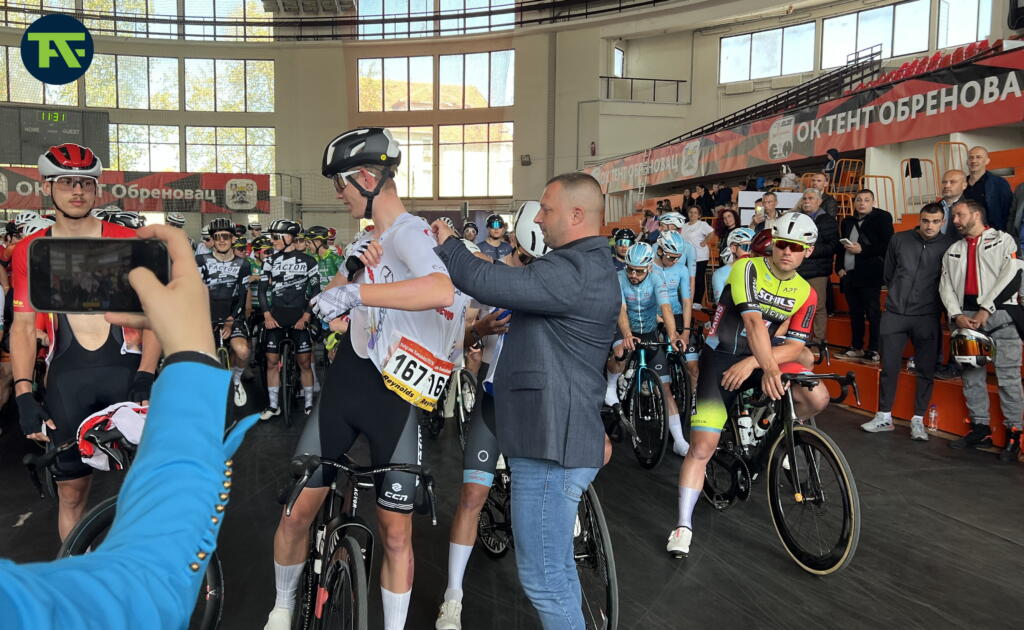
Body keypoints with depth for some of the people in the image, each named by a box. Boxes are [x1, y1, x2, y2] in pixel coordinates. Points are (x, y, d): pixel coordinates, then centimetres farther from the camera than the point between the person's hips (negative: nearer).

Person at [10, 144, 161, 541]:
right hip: (67, 378, 1)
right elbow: (23, 325, 7)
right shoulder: (29, 251, 7)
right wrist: (24, 396, -3)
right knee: (71, 492, 5)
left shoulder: (126, 241, 3)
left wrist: (145, 376, -12)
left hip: (126, 370, -1)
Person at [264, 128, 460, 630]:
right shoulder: (368, 239, 13)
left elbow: (441, 291, -38)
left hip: (398, 398, -6)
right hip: (345, 385, 7)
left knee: (396, 532, 4)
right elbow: (332, 308, 9)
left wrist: (356, 291, -39)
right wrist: (355, 270, -9)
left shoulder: (409, 232, -15)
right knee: (298, 509, 9)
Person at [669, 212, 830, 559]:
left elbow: (794, 346, -7)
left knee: (817, 398, -21)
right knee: (702, 446, -12)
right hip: (720, 357, -4)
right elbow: (754, 321, -26)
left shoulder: (805, 293, 0)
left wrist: (753, 363, -23)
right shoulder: (747, 268, -14)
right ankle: (683, 524, 0)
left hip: (759, 357, 4)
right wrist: (769, 368, -38)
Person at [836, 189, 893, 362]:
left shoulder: (882, 218, -1)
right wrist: (839, 267, 8)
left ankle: (873, 350, 0)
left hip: (869, 275, -6)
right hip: (849, 275, 6)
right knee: (855, 313, 12)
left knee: (873, 313, -4)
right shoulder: (848, 222, 18)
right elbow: (841, 247, 21)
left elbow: (887, 245, -9)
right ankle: (856, 348, 20)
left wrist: (862, 250, -15)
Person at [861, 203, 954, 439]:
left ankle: (918, 420, 16)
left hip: (926, 317, -1)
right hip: (894, 313, 1)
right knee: (889, 367, 4)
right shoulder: (899, 240, 3)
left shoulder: (949, 245, -4)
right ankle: (884, 417, 15)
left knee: (926, 370, 4)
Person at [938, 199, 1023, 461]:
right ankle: (980, 428, 13)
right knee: (971, 374, 5)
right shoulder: (953, 251, 20)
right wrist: (957, 315, -6)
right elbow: (945, 286, 11)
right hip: (965, 317, 5)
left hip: (1000, 314, -5)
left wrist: (986, 309, -14)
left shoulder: (1003, 240, 6)